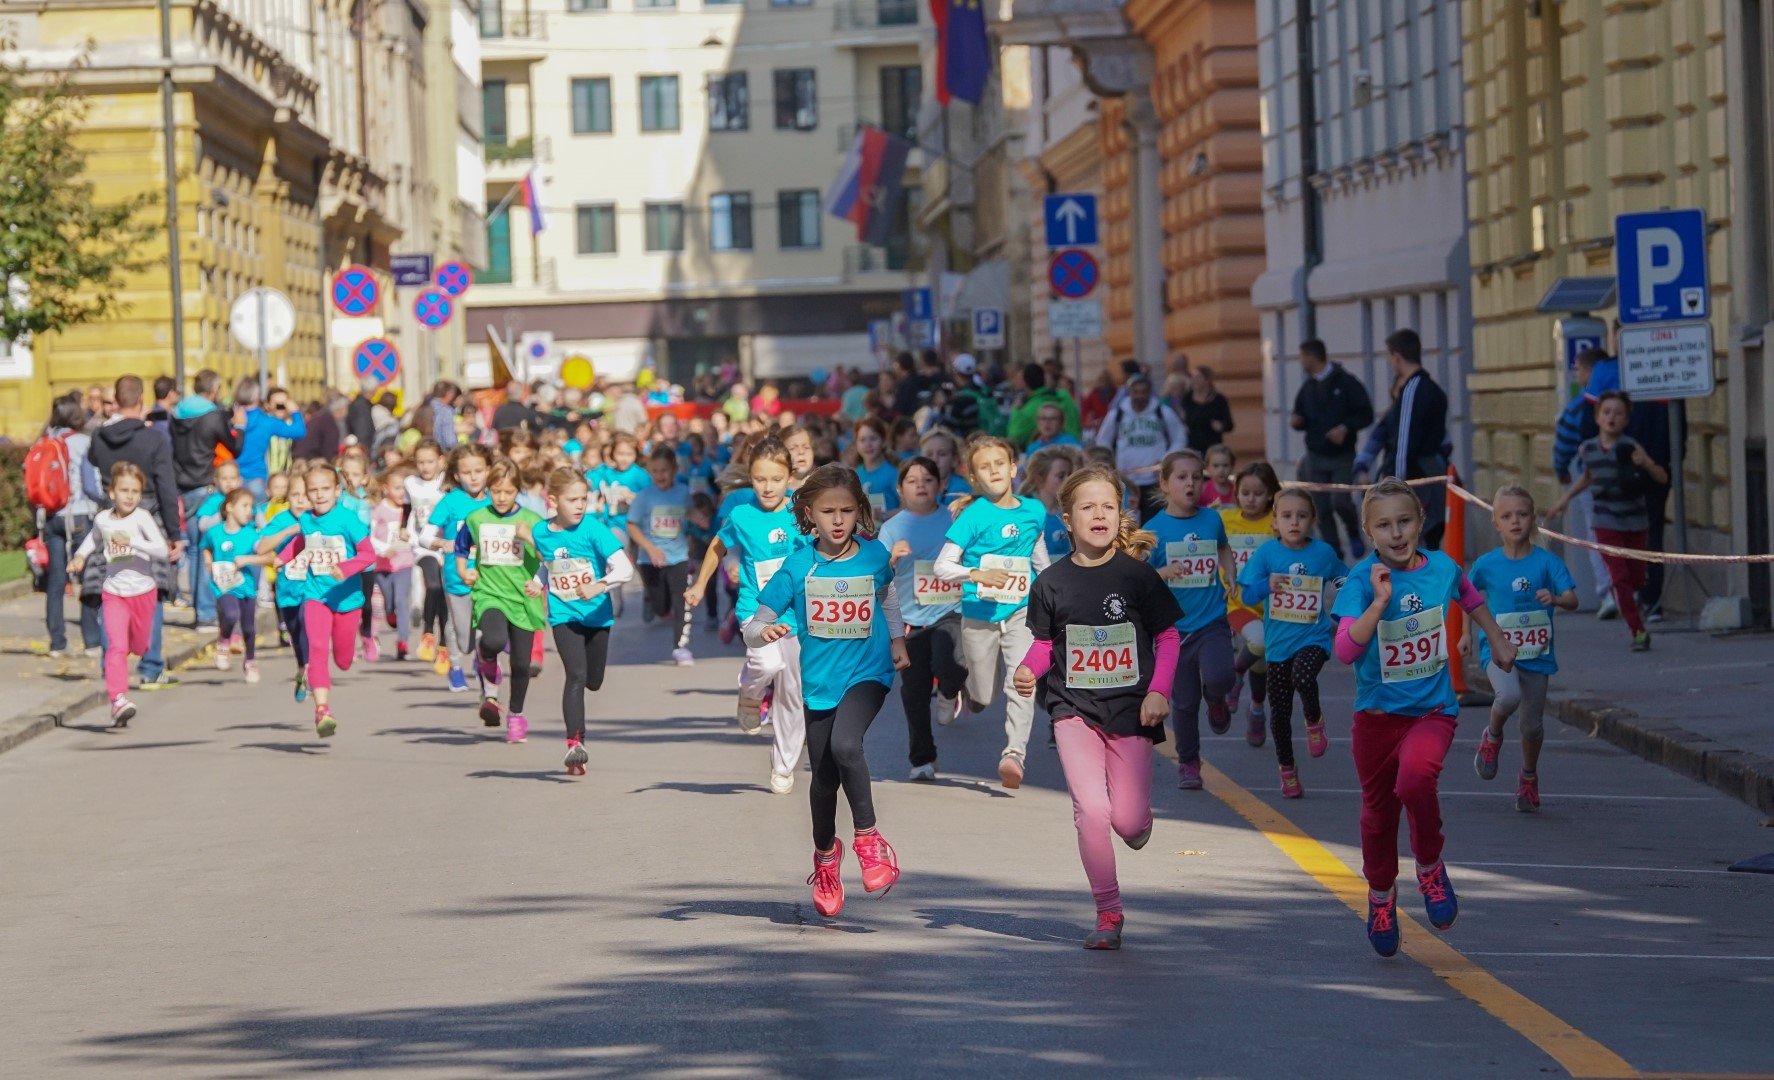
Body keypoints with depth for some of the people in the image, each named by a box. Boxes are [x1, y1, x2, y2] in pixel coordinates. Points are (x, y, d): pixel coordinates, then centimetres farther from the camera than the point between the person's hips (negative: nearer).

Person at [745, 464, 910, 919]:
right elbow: (753, 628, -9)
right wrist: (765, 631, -30)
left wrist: (897, 640, 12)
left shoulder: (874, 555, -5)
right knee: (824, 777, 10)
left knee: (845, 744, -29)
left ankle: (868, 838, -11)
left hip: (868, 672, -1)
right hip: (820, 681, 1)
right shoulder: (798, 566, -9)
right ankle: (825, 855, 37)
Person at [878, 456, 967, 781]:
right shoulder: (893, 528, 2)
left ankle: (949, 693, 12)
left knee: (949, 666, -26)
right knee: (914, 693, 5)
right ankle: (922, 760, 22)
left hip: (950, 612, -1)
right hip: (911, 617, 1)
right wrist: (892, 558, -22)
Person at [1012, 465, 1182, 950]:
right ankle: (1108, 912, 2)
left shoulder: (1136, 575, -3)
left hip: (1131, 710, 0)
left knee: (1127, 821, -3)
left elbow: (1167, 636, 3)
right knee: (1091, 810, -13)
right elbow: (1043, 645, 8)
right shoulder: (1052, 582, 0)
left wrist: (1158, 691, -8)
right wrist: (1027, 670, -13)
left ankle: (1139, 817, 37)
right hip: (1075, 710, 0)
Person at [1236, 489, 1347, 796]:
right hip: (1278, 643, 2)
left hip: (1313, 638, -2)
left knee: (1304, 677, -33)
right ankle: (1287, 771, 25)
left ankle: (1315, 721, -2)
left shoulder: (1324, 552, -3)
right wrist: (1267, 585, -22)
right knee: (1279, 711, 7)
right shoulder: (1267, 553, -4)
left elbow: (1345, 584, 14)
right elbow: (1247, 595, -3)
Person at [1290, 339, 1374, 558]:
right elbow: (1301, 417, 19)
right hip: (1315, 457, 5)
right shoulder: (1307, 388, 11)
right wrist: (1296, 421, -4)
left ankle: (1354, 532, 14)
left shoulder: (1346, 382, -7)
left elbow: (1366, 414, -8)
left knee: (1340, 501, -17)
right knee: (1322, 509, 1)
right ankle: (1333, 553, 10)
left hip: (1343, 456, -5)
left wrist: (1346, 428, -23)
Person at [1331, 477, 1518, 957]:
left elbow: (1470, 598, 19)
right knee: (1378, 812, 13)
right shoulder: (1362, 580, -15)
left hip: (1433, 710, 0)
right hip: (1377, 713, 0)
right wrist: (1380, 602, -34)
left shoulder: (1441, 568, -5)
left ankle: (1430, 866, -4)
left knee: (1415, 778, -30)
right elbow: (1346, 649, -27)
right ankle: (1380, 896, 39)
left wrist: (1498, 641, 29)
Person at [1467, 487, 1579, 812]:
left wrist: (1555, 599, -35)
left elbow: (1572, 600, -15)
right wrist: (1467, 633, 15)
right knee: (1509, 696, -31)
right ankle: (1492, 737, 1)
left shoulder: (1546, 561, -6)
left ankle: (1529, 777, 33)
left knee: (1533, 724, 6)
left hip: (1536, 653, 1)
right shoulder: (1487, 564, -3)